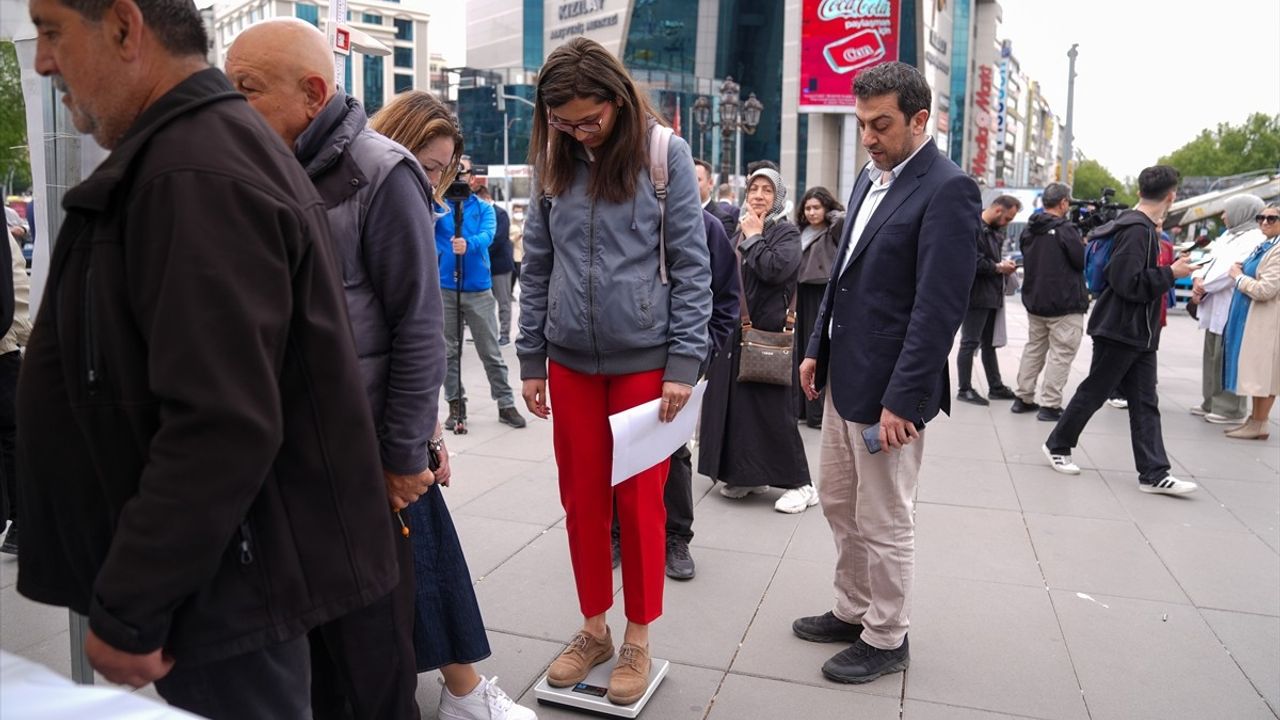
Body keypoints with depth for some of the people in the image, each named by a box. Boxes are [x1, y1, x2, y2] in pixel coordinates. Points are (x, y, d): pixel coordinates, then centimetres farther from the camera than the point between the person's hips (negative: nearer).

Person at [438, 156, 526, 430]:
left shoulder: (484, 208, 4)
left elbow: (487, 235, -14)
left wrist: (468, 244, -35)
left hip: (478, 289, -1)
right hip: (444, 289, 1)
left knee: (491, 352, 3)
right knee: (448, 351, 7)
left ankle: (506, 404, 12)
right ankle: (456, 404, 19)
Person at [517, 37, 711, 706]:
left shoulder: (664, 154, -5)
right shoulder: (553, 162, 6)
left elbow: (690, 265, -5)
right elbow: (536, 268, 10)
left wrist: (683, 362, -10)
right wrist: (530, 359, 8)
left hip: (644, 359, -3)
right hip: (570, 362, 4)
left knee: (639, 501, 6)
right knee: (581, 501, 11)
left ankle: (637, 640, 24)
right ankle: (593, 627, 30)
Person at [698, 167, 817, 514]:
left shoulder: (786, 233, -4)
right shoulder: (740, 231, 14)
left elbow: (774, 270, -22)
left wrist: (754, 236, -12)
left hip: (767, 332, -7)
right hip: (733, 330, 7)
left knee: (771, 408, -5)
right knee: (736, 403, 9)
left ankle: (800, 484, 4)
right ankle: (748, 476, 21)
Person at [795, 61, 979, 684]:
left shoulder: (947, 189, -15)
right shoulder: (870, 178, 12)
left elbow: (939, 308, -20)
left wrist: (901, 399, -21)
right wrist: (817, 348, 14)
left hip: (887, 387, -9)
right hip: (843, 376, 9)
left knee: (884, 524, 6)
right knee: (838, 504, 19)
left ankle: (886, 639, 25)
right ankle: (853, 612, 37)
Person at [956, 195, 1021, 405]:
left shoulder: (995, 230, 14)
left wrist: (1004, 266, 2)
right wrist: (999, 268, -14)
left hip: (992, 296, 10)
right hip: (975, 295, -10)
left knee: (989, 343, 16)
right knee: (970, 343, -1)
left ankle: (995, 387, 25)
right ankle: (965, 389, 8)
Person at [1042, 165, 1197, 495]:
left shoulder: (1138, 226, 12)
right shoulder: (1138, 230, -18)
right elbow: (1128, 283, -25)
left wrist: (1166, 270, 17)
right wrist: (1171, 273, -16)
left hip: (1138, 334, 10)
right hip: (1119, 332, -10)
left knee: (1145, 403, 6)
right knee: (1093, 393, 4)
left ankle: (1154, 474, 7)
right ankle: (1057, 446, 21)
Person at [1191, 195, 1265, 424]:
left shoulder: (1254, 239, -10)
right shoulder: (1228, 235, 20)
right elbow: (1212, 261, 17)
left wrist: (1204, 286, -12)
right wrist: (1198, 279, -2)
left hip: (1231, 309, -9)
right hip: (1215, 307, 9)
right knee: (1212, 356, 13)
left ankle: (1230, 409, -1)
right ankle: (1212, 403, 22)